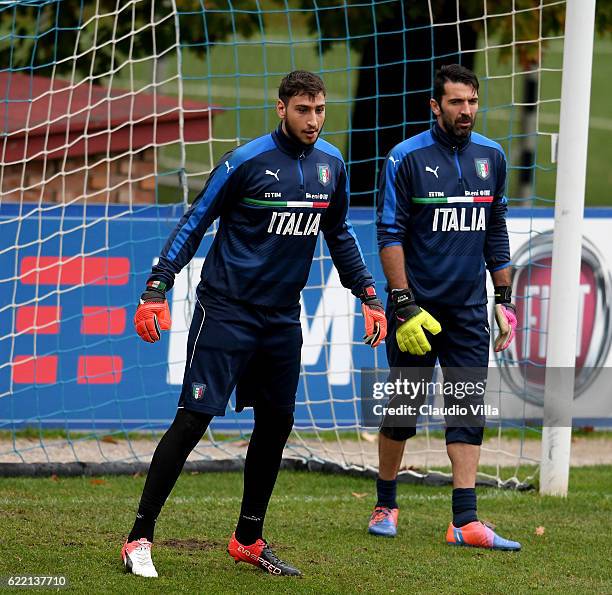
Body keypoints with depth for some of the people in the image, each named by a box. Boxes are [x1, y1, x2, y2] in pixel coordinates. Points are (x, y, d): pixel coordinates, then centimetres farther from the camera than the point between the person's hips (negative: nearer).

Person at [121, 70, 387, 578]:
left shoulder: (331, 165, 5)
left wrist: (368, 297, 17)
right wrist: (156, 289, -15)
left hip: (282, 317, 6)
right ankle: (140, 538, -7)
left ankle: (249, 540, 23)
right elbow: (194, 225, -7)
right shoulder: (246, 162, -12)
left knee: (276, 421, 9)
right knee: (194, 418, -10)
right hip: (226, 309, -6)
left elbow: (340, 236, 20)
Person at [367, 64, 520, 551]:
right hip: (417, 306, -4)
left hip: (469, 309, 4)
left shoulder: (491, 156, 8)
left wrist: (505, 301, 13)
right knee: (404, 408, 4)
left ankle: (465, 522, -6)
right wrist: (404, 305, -15)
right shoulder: (407, 158, -7)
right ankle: (386, 506, 20)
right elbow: (389, 234, -8)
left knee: (469, 410, -3)